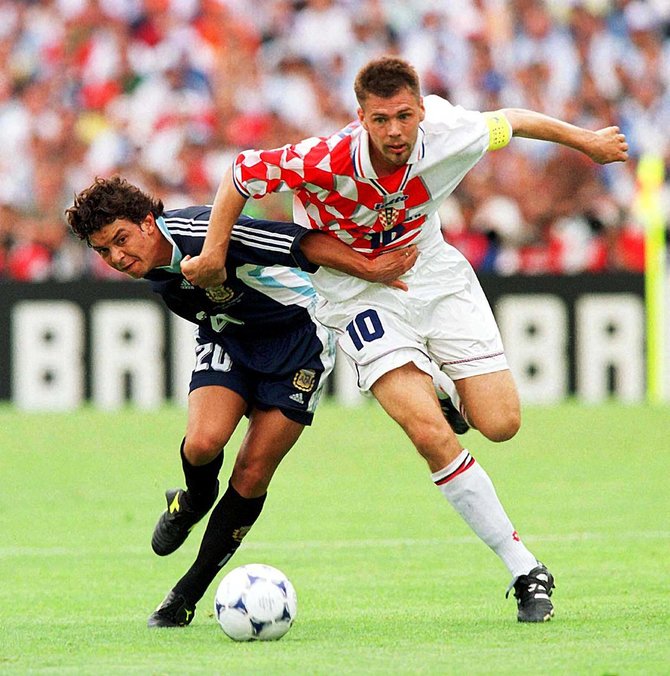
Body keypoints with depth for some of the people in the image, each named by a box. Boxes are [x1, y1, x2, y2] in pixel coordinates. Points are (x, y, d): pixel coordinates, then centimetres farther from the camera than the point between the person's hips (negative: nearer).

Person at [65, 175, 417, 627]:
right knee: (202, 444, -22)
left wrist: (367, 268, -31)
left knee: (252, 476, -8)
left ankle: (189, 594, 5)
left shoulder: (204, 233, -31)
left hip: (297, 333, -5)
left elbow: (302, 243, -29)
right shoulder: (154, 274, -6)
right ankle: (195, 500, 14)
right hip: (228, 339, 5)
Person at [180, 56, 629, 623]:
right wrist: (212, 255, -12)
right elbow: (242, 173, -17)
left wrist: (587, 141, 13)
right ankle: (525, 571, -11)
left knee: (501, 423, -7)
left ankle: (452, 398, 32)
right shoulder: (327, 161, -31)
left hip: (433, 273, 3)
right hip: (358, 293, -3)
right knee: (430, 434, -21)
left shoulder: (448, 134, -22)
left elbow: (513, 120, -1)